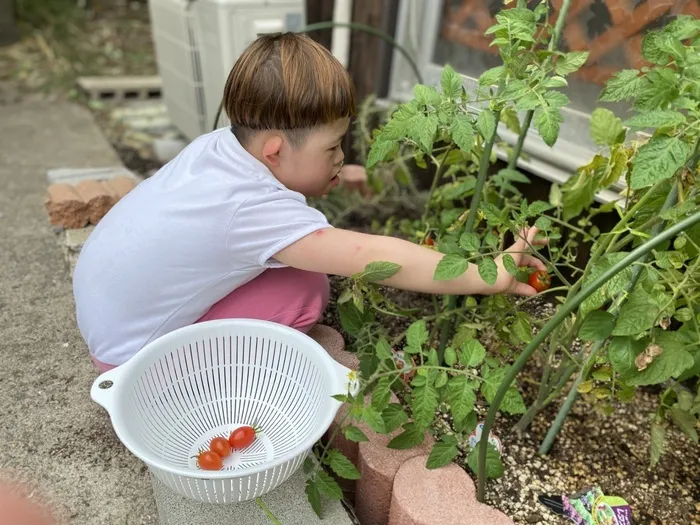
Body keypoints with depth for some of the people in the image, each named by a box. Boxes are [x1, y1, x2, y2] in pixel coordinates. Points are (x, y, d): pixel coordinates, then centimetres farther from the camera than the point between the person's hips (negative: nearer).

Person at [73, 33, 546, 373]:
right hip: (131, 353, -7)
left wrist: (335, 177, -5)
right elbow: (374, 257, -37)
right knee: (306, 292, -19)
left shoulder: (225, 142, -12)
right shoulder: (253, 208, -35)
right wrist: (488, 276, -30)